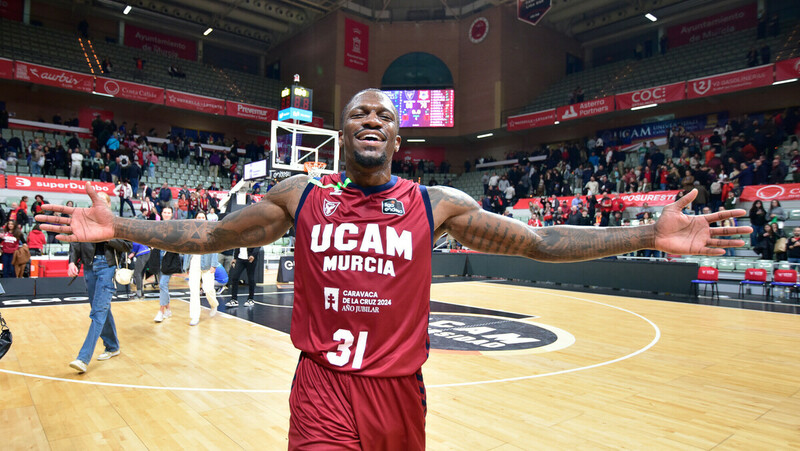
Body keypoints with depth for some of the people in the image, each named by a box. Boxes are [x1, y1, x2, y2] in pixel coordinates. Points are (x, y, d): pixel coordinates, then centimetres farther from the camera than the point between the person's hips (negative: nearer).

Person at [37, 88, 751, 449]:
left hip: (399, 386, 2)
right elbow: (210, 234, 9)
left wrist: (650, 236, -10)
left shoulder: (436, 205, -4)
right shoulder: (299, 196, -1)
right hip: (324, 384, -1)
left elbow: (540, 243, -4)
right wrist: (117, 228, 3)